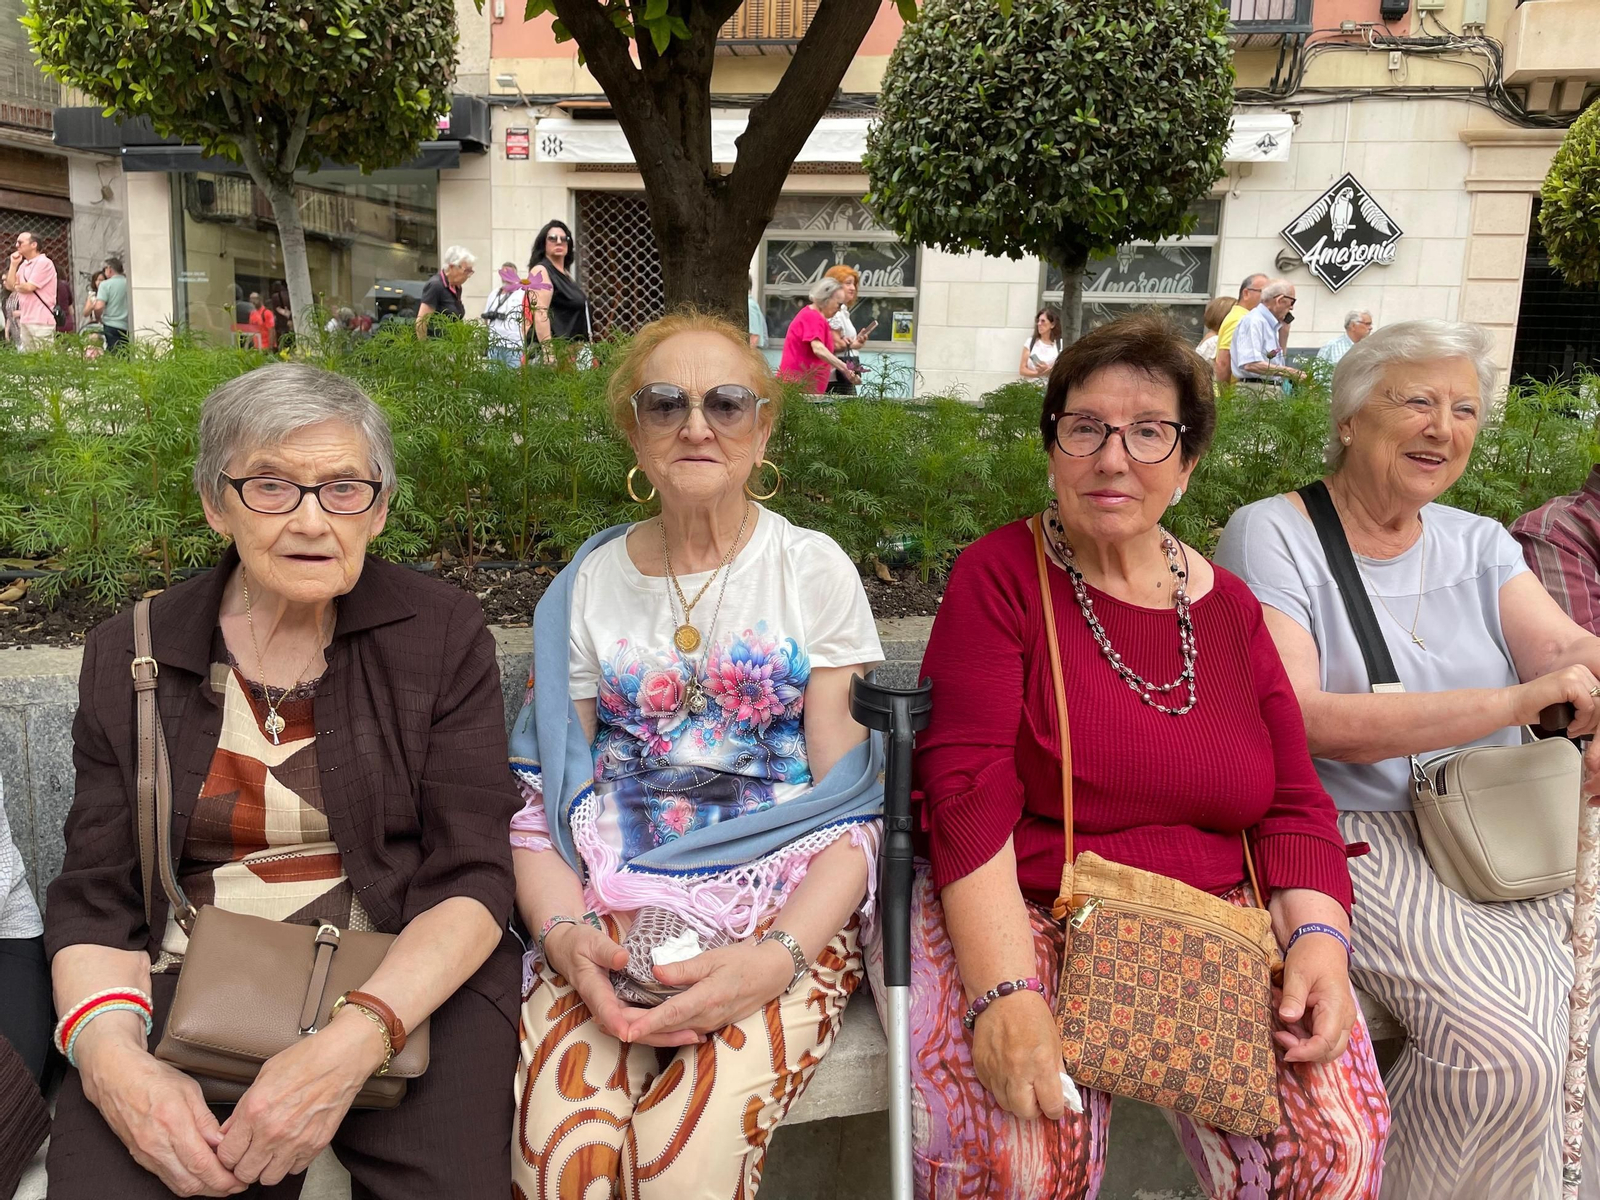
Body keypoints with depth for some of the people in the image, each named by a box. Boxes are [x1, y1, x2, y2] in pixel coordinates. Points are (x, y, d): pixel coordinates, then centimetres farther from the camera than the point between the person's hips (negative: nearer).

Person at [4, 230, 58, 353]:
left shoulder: (44, 263, -9)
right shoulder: (23, 265, 17)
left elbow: (29, 287, -13)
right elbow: (10, 286, 12)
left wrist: (17, 286, 8)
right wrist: (14, 264, 7)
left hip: (41, 321, -9)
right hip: (25, 321, 9)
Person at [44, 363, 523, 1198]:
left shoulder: (442, 634, 0)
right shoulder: (130, 652, 7)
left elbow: (473, 878, -5)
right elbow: (97, 896, 5)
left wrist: (353, 1042, -21)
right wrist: (112, 1057, -15)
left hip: (406, 985, -1)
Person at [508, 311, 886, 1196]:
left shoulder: (815, 569, 3)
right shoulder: (591, 583, 10)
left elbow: (851, 807, -2)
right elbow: (540, 792, 8)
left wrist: (777, 955, -18)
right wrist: (565, 933, -12)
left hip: (784, 908, -1)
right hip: (612, 908, 2)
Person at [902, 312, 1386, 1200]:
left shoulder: (1227, 605, 10)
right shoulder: (1000, 576, -5)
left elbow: (1292, 807, 9)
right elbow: (968, 791, -15)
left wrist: (1319, 939, -10)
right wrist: (1006, 992, -25)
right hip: (1018, 911, -4)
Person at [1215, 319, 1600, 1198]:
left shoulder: (1478, 544, 15)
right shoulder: (1270, 535, -4)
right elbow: (1295, 718, -16)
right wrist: (1513, 702, -22)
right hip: (1358, 832, -5)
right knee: (1501, 1047, -23)